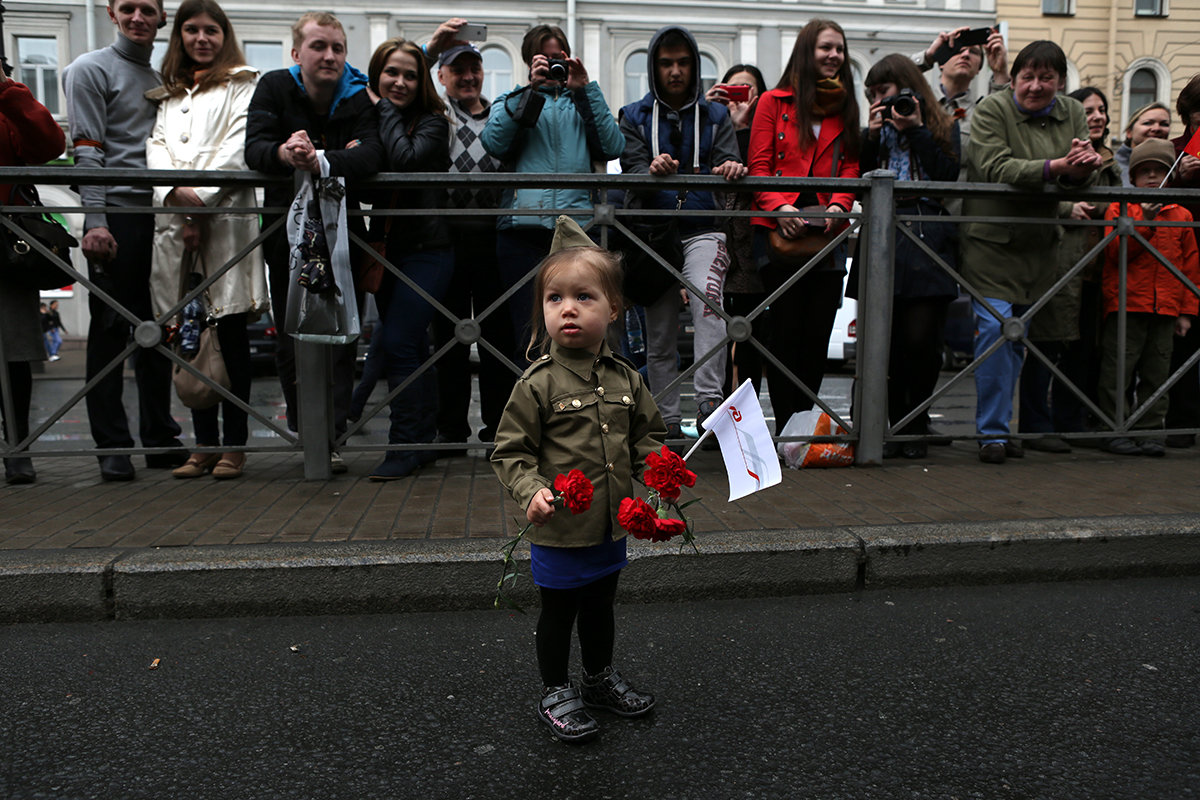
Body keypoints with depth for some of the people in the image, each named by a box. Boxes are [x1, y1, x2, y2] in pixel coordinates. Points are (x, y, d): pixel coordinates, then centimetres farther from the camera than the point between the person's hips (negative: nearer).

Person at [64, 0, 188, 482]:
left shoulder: (161, 79, 21)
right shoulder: (91, 70, 3)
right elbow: (87, 151, -6)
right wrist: (95, 220, -15)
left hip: (160, 216, 6)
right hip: (116, 213, -5)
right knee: (110, 329, -2)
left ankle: (160, 437, 16)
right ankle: (112, 446, 4)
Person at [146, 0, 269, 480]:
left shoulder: (242, 84, 11)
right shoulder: (168, 93, 25)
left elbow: (240, 145, -3)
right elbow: (157, 146, 12)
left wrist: (202, 198, -14)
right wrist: (176, 195, -8)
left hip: (226, 218, -4)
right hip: (175, 222, 5)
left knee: (231, 333, -5)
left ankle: (234, 445, 1)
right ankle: (204, 444, 10)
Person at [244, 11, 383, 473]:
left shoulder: (359, 97, -4)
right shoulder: (274, 88, -1)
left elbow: (371, 154, -24)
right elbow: (254, 148, -17)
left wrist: (322, 161, -43)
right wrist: (284, 154, -41)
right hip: (286, 227, 1)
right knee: (290, 338, 5)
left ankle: (330, 435, -3)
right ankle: (305, 431, 19)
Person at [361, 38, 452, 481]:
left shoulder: (432, 121, -3)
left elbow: (406, 159, -22)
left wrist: (384, 109, -11)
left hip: (425, 249, -6)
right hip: (385, 249, 6)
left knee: (397, 343, -14)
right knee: (412, 348, 12)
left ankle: (405, 446, -4)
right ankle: (425, 440, 22)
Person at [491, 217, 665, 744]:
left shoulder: (625, 379, 0)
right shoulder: (539, 383, -16)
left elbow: (646, 434, 13)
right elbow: (510, 452, -13)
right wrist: (531, 491, -28)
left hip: (611, 526, 5)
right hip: (560, 531, -5)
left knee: (600, 607, 24)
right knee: (558, 613, 13)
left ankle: (600, 678, 46)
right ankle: (556, 693, 33)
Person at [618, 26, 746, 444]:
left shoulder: (715, 115, 15)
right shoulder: (634, 116, 14)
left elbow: (728, 162, 2)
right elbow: (632, 168, -1)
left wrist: (732, 169, -23)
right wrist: (653, 171, -25)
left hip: (703, 228, -1)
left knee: (707, 302, -28)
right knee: (660, 334, 3)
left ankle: (709, 402, -31)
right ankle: (667, 420, 12)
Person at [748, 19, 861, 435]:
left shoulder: (846, 108, 20)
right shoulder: (774, 102, 9)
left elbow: (851, 167, 10)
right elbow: (759, 165, 1)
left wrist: (838, 205, -10)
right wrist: (779, 207, -16)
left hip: (828, 233, 4)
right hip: (779, 231, -3)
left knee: (818, 331, 3)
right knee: (785, 330, -4)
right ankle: (786, 426, 3)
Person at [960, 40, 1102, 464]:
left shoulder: (1072, 113, 9)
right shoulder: (991, 109, -7)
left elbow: (1084, 178, 1)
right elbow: (996, 168, -20)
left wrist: (1084, 167, -22)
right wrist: (1055, 166, -30)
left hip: (1038, 243, 5)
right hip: (990, 238, -5)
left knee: (1018, 335, 9)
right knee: (995, 327, -14)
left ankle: (998, 425, 20)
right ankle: (993, 432, -4)